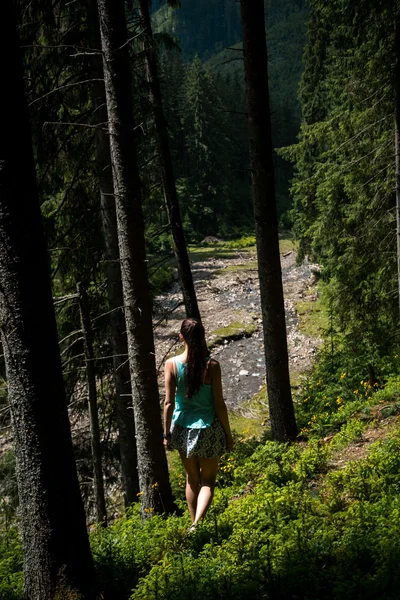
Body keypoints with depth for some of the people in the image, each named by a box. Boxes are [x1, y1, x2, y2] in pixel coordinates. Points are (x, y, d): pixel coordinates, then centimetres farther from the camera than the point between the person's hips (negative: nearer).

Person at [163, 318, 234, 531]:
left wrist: (166, 433, 3)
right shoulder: (212, 365, -13)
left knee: (192, 479, 21)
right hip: (208, 428, -2)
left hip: (183, 428, 2)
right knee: (208, 481, 9)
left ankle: (194, 523, 32)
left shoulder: (172, 364, -9)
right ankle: (197, 523, -12)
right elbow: (219, 404, -9)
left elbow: (169, 403, -7)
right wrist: (228, 434, 2)